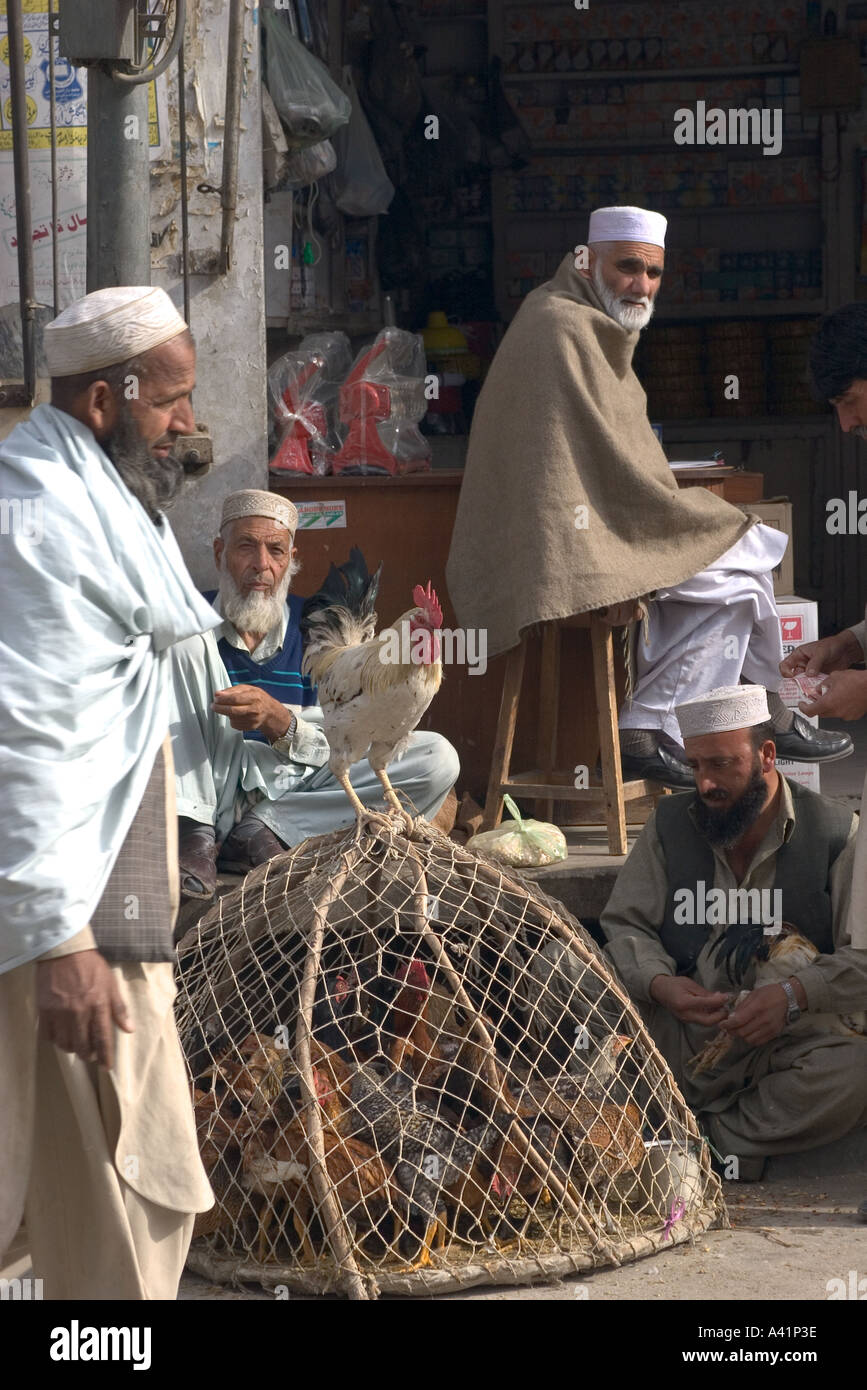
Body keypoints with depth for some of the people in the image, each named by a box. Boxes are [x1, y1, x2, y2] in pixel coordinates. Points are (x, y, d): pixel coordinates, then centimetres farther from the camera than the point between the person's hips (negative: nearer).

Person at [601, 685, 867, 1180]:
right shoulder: (670, 824, 11)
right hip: (680, 1041, 2)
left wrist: (794, 995, -24)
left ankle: (717, 1138, -17)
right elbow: (625, 924, 9)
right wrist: (659, 983, -13)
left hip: (788, 1039, -2)